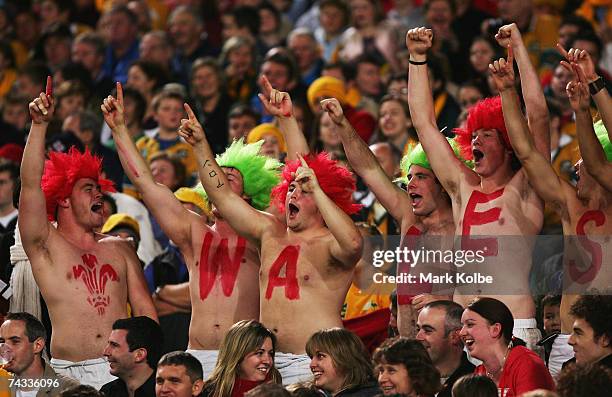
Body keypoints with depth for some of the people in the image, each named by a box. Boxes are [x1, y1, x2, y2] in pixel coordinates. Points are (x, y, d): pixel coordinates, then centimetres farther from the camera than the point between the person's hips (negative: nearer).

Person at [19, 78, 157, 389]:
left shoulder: (118, 249, 19)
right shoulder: (46, 246, 7)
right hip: (70, 374, -3)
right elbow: (31, 184, -6)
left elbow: (143, 308, 16)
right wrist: (39, 125, -14)